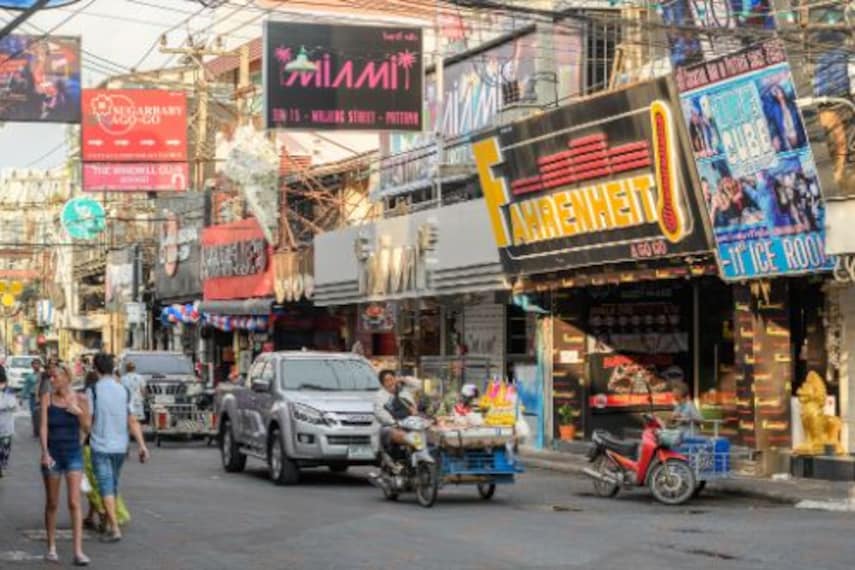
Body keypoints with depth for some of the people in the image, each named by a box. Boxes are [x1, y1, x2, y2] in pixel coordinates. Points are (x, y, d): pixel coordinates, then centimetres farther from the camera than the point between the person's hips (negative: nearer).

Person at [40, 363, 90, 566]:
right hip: (52, 455, 1)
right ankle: (51, 548, 25)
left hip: (74, 454, -1)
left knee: (74, 503, -9)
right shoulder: (47, 398, -3)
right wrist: (45, 452, -21)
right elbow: (43, 427, -9)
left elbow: (87, 429, 3)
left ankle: (78, 552, -12)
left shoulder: (80, 400, -2)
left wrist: (79, 413, -16)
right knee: (52, 504, 9)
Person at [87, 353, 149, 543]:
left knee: (106, 487, -6)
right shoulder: (123, 391, 4)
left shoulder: (93, 391, -9)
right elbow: (133, 422, -1)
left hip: (100, 446, -5)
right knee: (113, 486, 19)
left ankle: (114, 528, -15)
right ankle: (108, 520, 31)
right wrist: (142, 445, -2)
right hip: (120, 446, 5)